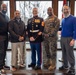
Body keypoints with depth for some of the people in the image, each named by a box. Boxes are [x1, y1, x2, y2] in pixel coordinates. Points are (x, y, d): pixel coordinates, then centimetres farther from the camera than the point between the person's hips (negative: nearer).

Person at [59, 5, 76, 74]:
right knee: (64, 53, 16)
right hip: (62, 38, 7)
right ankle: (65, 65, 32)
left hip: (69, 39, -7)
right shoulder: (63, 20, 10)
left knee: (70, 54, -1)